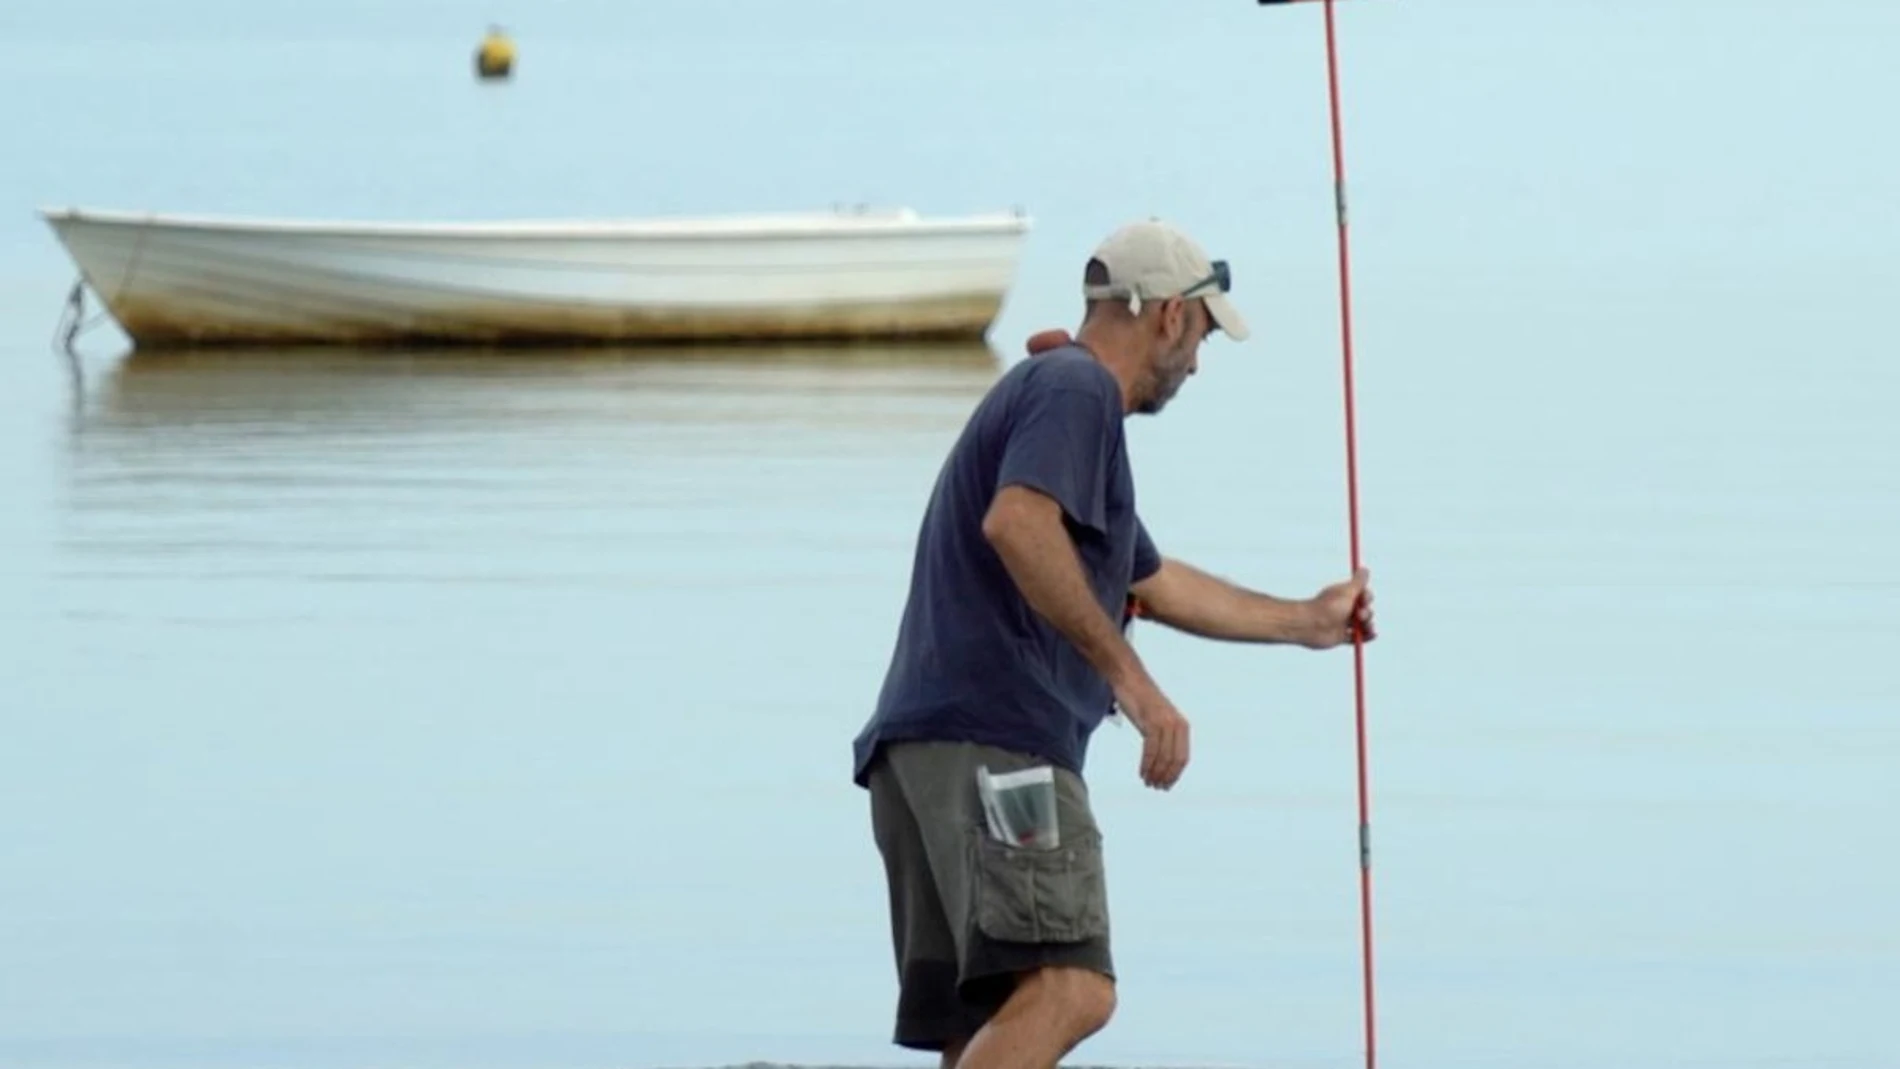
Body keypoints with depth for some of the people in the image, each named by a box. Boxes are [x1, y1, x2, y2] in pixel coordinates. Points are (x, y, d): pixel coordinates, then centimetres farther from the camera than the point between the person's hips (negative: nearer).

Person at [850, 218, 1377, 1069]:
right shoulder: (1075, 390, -2)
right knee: (1069, 989, -24)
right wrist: (1129, 678, -22)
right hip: (992, 742, -10)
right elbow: (1016, 524, -22)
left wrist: (1305, 622, 54)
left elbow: (1154, 585, 42)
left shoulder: (1065, 393, 29)